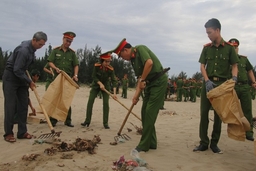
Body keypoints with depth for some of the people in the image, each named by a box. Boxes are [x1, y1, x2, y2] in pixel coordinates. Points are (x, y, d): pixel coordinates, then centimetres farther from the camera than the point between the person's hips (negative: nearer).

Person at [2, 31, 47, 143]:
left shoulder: (32, 48, 1)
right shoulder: (24, 50, -26)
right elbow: (17, 70, -24)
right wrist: (29, 82, -15)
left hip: (21, 76, 8)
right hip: (11, 77, -8)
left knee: (23, 105, 4)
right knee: (10, 105, -6)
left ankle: (22, 132, 10)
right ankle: (8, 133, 3)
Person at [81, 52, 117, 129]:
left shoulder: (111, 69, -24)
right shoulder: (96, 66, -23)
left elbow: (114, 81, -28)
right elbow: (94, 77, -14)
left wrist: (114, 93, -39)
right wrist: (100, 83, -29)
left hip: (105, 85, -1)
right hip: (96, 85, 1)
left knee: (106, 103, -10)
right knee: (90, 101, -7)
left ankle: (105, 123, -1)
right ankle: (87, 121, 3)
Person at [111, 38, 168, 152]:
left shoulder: (140, 49, -11)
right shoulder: (133, 60, 14)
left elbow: (149, 62, -28)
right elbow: (139, 78, 12)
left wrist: (142, 80, -19)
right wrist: (136, 94, 3)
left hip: (159, 81, -9)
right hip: (149, 83, 9)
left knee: (150, 113, -9)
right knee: (145, 112, 8)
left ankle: (144, 145, -2)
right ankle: (151, 143, 17)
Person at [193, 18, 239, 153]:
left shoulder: (229, 47, -1)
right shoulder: (206, 48, 6)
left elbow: (234, 66, 1)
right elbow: (202, 66, 3)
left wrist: (234, 79, -17)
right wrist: (207, 81, -11)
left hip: (222, 83, -2)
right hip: (208, 82, 2)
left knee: (218, 114, 5)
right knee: (204, 113, -1)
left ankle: (214, 143, 15)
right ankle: (204, 142, 8)